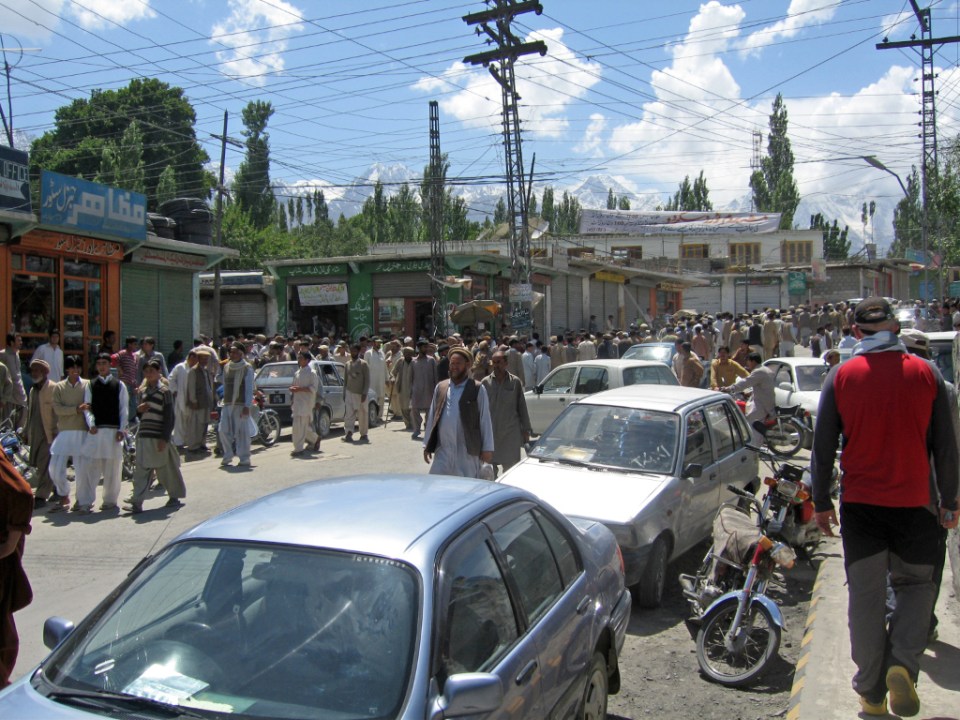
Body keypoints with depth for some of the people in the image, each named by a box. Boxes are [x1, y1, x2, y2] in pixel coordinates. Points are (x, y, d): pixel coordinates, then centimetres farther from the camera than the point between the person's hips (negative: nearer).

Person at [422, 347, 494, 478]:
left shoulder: (478, 389, -1)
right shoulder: (440, 387, 9)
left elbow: (485, 420, -1)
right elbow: (432, 417, 13)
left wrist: (487, 449, -4)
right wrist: (427, 445, 11)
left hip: (468, 452, -3)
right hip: (443, 451, 3)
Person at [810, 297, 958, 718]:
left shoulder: (842, 376, -4)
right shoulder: (926, 373, -3)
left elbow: (823, 446, -2)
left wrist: (821, 502, 7)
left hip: (861, 503, 0)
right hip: (914, 503, 0)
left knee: (866, 595, 9)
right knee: (915, 584, 18)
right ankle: (902, 664, -2)